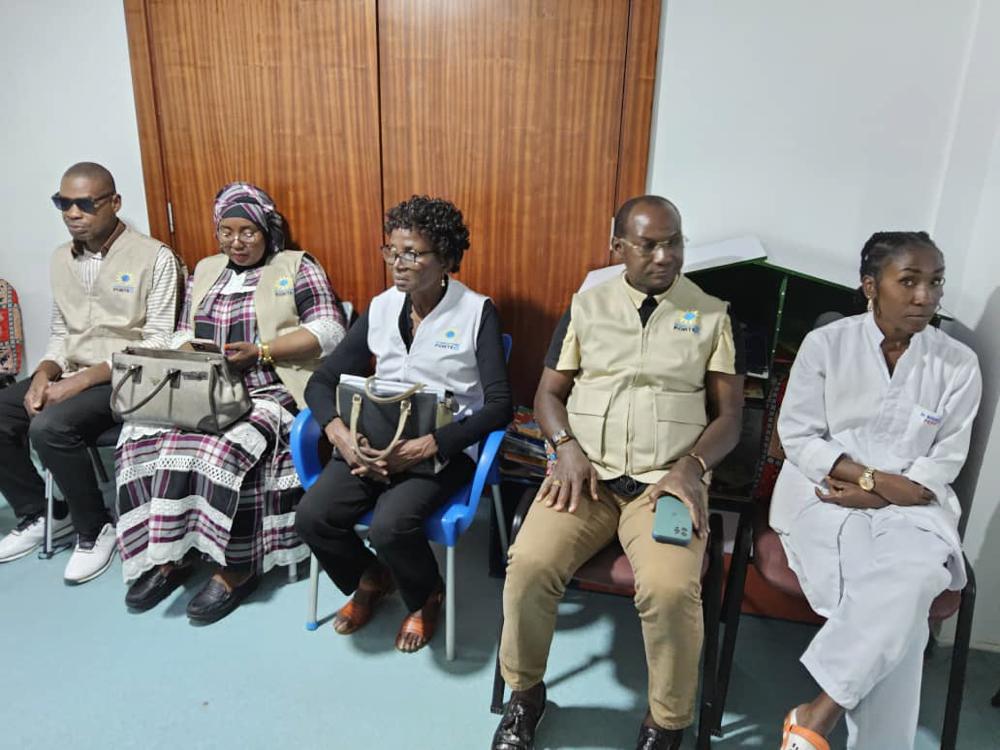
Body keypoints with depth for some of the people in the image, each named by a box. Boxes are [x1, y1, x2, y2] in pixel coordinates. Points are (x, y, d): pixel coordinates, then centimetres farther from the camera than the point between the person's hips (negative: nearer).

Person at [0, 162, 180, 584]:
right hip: (70, 375, 7)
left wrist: (83, 379, -20)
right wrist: (43, 376, -6)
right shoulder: (61, 258, 12)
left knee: (50, 428, -29)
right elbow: (60, 334, 16)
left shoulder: (154, 257, -10)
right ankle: (39, 513, 12)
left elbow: (158, 342, -14)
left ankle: (95, 527, -6)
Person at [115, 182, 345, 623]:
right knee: (145, 434, -19)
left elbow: (330, 331, -9)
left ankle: (236, 566, -16)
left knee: (221, 448, -32)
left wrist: (260, 351, -17)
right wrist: (188, 353, -4)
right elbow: (184, 334, 22)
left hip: (270, 394, -6)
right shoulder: (205, 271, 21)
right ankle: (170, 554, -11)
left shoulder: (297, 267, 2)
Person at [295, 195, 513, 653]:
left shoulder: (477, 312, -6)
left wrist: (426, 447, -25)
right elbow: (322, 380, 7)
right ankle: (370, 578, 16)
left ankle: (425, 598, 7)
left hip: (445, 449, -4)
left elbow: (499, 405, -14)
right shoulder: (381, 309, 7)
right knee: (312, 517, -18)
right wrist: (340, 435, -15)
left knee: (390, 525, -30)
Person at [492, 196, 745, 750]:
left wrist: (691, 465, -11)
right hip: (587, 473, 1)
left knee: (670, 589, -29)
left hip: (668, 480, -1)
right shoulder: (586, 308, 11)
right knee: (530, 564, -24)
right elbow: (548, 393, 12)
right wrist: (568, 448, -7)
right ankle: (524, 692, 6)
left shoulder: (711, 315, 9)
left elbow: (730, 412, 7)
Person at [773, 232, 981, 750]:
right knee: (897, 608, -25)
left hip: (910, 507, 2)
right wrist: (876, 477, -14)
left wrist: (876, 493, -13)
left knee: (910, 581, -30)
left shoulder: (958, 364, 3)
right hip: (824, 493, -2)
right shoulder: (825, 344, -3)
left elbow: (943, 464, 1)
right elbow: (797, 435, -5)